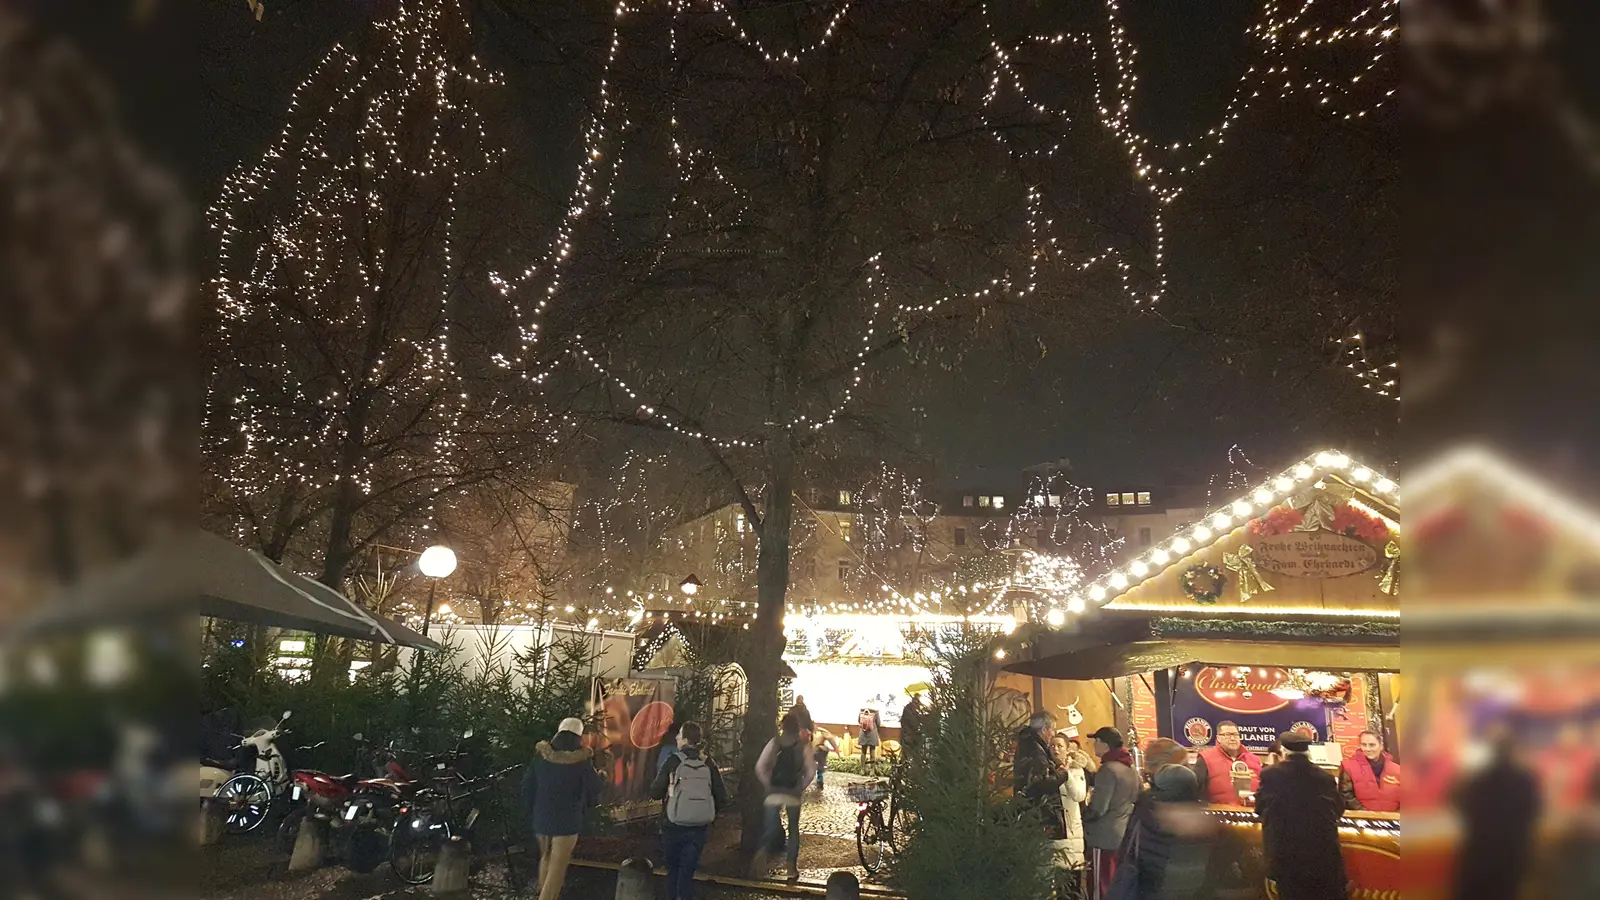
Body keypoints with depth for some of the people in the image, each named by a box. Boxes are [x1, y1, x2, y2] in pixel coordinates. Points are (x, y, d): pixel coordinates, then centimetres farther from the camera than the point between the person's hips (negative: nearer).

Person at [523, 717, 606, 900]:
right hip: (567, 820, -5)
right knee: (557, 867, 2)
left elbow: (528, 785, 3)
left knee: (546, 858, 25)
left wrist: (530, 813, 14)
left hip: (541, 817, 5)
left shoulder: (541, 755, -4)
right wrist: (601, 778, 15)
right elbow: (594, 789, -6)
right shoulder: (582, 761, -14)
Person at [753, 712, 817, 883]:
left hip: (774, 792, 0)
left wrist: (768, 785, 1)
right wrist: (800, 787, 2)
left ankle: (764, 853, -22)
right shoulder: (804, 746, -2)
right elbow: (811, 771, -9)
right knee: (793, 829, 18)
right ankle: (792, 868, 19)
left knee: (772, 828, 8)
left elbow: (760, 767, -9)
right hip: (793, 793, 0)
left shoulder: (774, 742, -2)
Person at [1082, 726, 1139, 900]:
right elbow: (1134, 801, 19)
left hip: (1104, 838, -9)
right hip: (1124, 837, 9)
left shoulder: (1108, 769, -17)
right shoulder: (1131, 769, 10)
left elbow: (1097, 809, -20)